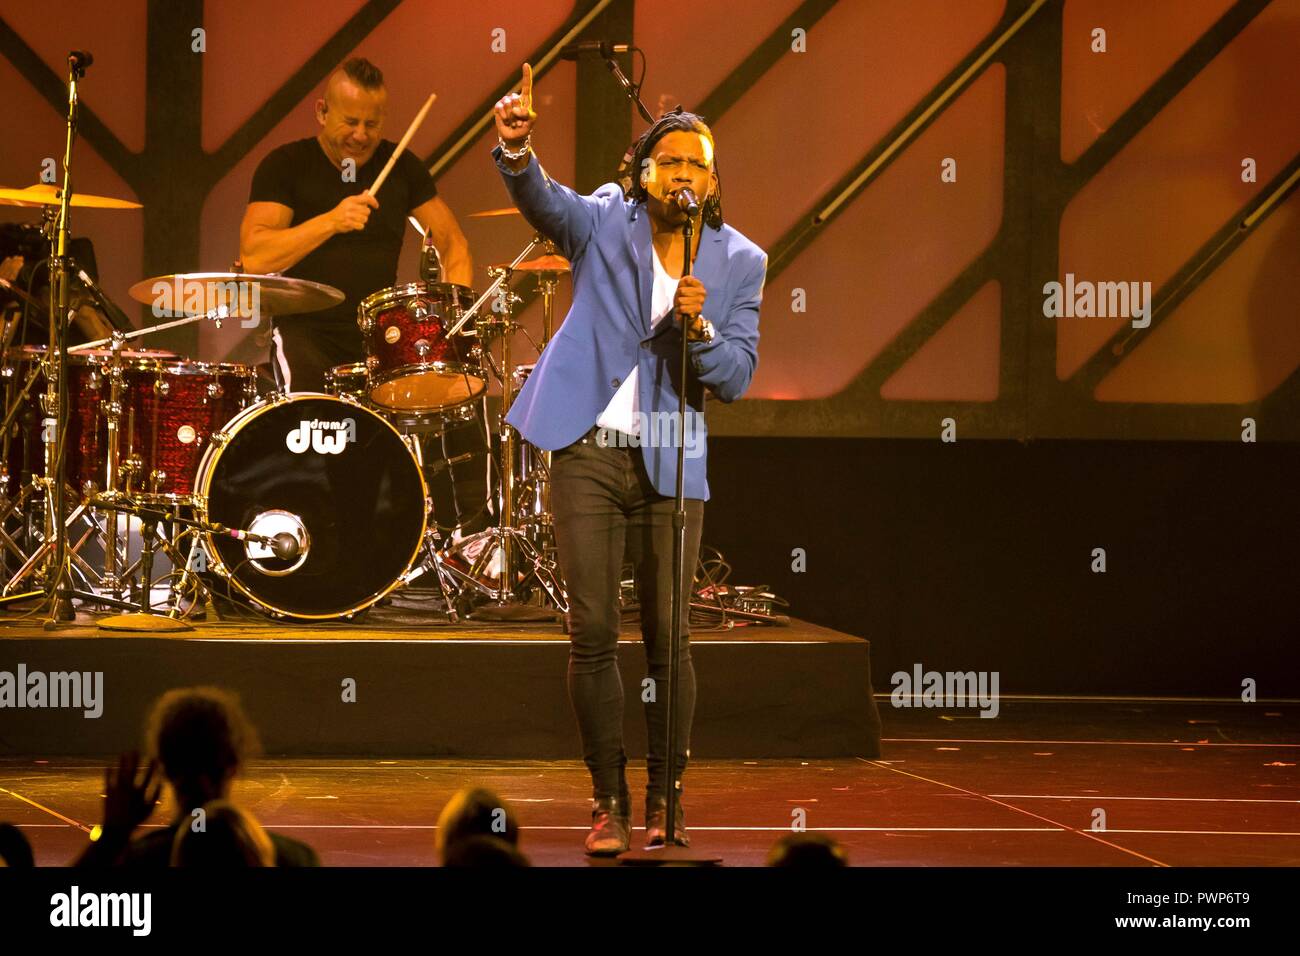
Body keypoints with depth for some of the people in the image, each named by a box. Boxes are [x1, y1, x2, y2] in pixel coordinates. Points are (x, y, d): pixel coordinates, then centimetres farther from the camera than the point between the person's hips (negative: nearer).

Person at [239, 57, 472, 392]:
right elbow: (253, 257, -16)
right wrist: (331, 222, -28)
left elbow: (452, 242, 11)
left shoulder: (401, 166, 8)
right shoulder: (285, 165, -4)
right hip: (306, 329, -4)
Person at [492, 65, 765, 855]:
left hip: (670, 464, 1)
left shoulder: (738, 262, 5)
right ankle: (609, 801, 7)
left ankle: (664, 799, 12)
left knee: (668, 636, 0)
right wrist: (517, 148, -39)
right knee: (593, 633, -2)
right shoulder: (605, 222, 2)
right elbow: (541, 198, -18)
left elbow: (737, 379, 2)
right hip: (588, 454, -1)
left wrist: (698, 329, -18)